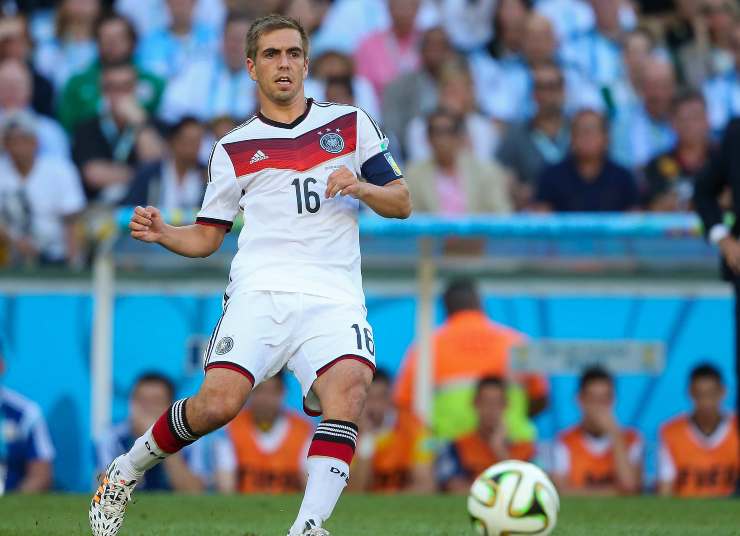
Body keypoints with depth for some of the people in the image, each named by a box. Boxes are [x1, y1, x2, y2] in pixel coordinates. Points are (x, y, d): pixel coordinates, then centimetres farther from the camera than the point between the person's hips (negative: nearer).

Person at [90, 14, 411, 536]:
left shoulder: (352, 123, 17)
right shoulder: (234, 149, 17)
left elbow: (401, 203, 16)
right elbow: (207, 236, 20)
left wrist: (361, 187, -5)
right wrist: (164, 234, -2)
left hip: (333, 297, 1)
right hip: (259, 291, 0)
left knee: (349, 384, -31)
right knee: (219, 402, -22)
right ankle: (124, 473, 3)